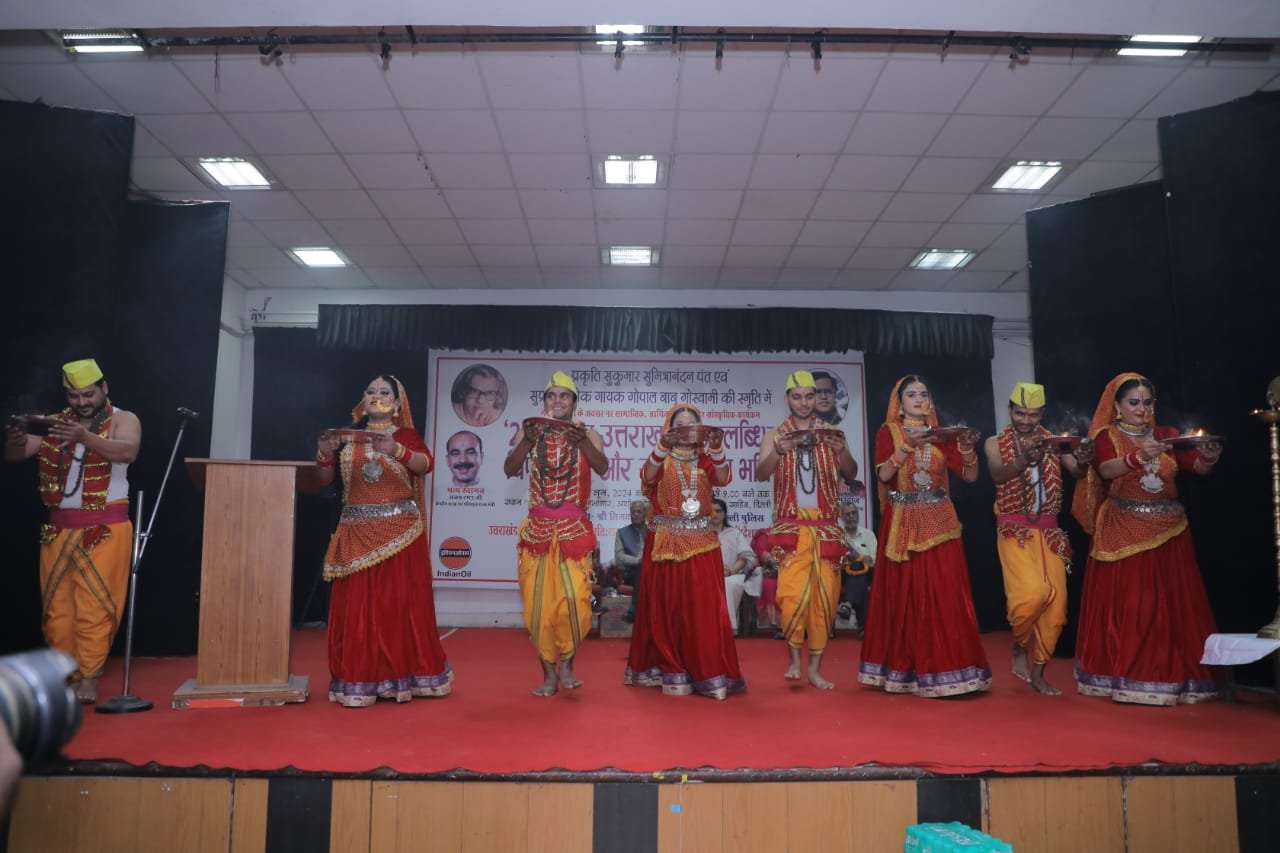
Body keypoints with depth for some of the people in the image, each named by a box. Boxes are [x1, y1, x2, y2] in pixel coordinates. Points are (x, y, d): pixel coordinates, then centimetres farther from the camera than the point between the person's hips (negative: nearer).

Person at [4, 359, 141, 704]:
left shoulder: (123, 419, -2)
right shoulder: (56, 422, 11)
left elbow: (128, 451, -22)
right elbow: (14, 455, 6)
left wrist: (83, 437, -37)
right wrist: (16, 438, -18)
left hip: (105, 529, -4)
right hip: (58, 528, 5)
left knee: (94, 607, -6)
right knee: (57, 606, 7)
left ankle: (89, 678, 0)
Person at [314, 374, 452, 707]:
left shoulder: (406, 435, 3)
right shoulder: (347, 437, 12)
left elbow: (426, 464, -15)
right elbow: (325, 479, 11)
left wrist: (395, 450, -31)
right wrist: (324, 453, -8)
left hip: (398, 533, -3)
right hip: (357, 534, 3)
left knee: (400, 604, -2)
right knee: (355, 606, 0)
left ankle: (401, 676, 9)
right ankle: (358, 681, 5)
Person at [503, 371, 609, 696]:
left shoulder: (588, 435, 3)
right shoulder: (529, 432, 5)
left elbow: (603, 468, -15)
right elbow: (509, 469, -8)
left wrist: (582, 441, -30)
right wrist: (528, 441, -23)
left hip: (574, 530, -1)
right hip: (538, 530, 1)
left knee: (574, 597, -13)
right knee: (539, 602, 1)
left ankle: (566, 663, 9)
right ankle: (549, 672, 13)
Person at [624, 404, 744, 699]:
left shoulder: (705, 459, 9)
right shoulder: (661, 458, 4)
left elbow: (723, 478, -11)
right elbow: (648, 477, -17)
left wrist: (717, 448, -27)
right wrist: (663, 446, -31)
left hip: (701, 542, 1)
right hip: (666, 541, -1)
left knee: (704, 606, -3)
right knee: (665, 606, 1)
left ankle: (708, 672, 3)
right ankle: (668, 670, 10)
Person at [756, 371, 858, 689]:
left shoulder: (831, 433, 7)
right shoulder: (775, 435, 3)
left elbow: (851, 474, -2)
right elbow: (761, 475, -10)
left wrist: (842, 451, -23)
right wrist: (778, 451, -30)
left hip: (825, 526, 2)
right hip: (790, 525, -2)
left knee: (824, 596, 1)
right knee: (793, 594, -14)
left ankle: (815, 668, 12)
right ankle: (794, 657, 6)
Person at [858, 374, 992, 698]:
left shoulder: (941, 434, 11)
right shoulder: (888, 432, 3)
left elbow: (970, 476, 5)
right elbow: (883, 474, -12)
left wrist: (967, 448, -12)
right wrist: (908, 444, -21)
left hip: (939, 523, 2)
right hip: (903, 524, -2)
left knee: (944, 595, -4)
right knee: (904, 594, -1)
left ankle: (944, 667, 2)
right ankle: (902, 669, 8)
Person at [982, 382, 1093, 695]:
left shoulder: (1053, 441, 7)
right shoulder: (995, 443, 0)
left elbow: (1076, 471, -8)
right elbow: (997, 475, -20)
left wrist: (1083, 461, -32)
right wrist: (1023, 460, -40)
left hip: (1048, 530, 4)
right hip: (1014, 529, -3)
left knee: (1056, 600, 0)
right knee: (1032, 592, -20)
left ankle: (1038, 672, 14)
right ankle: (1020, 648, 8)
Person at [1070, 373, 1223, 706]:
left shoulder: (1167, 435, 11)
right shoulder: (1106, 437, 0)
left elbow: (1198, 466, -2)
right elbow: (1106, 470, -19)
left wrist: (1209, 456, -25)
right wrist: (1138, 457, -37)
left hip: (1168, 532, 4)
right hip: (1123, 534, -4)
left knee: (1172, 605, 4)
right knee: (1124, 605, -5)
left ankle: (1170, 677, 12)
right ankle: (1124, 678, 0)